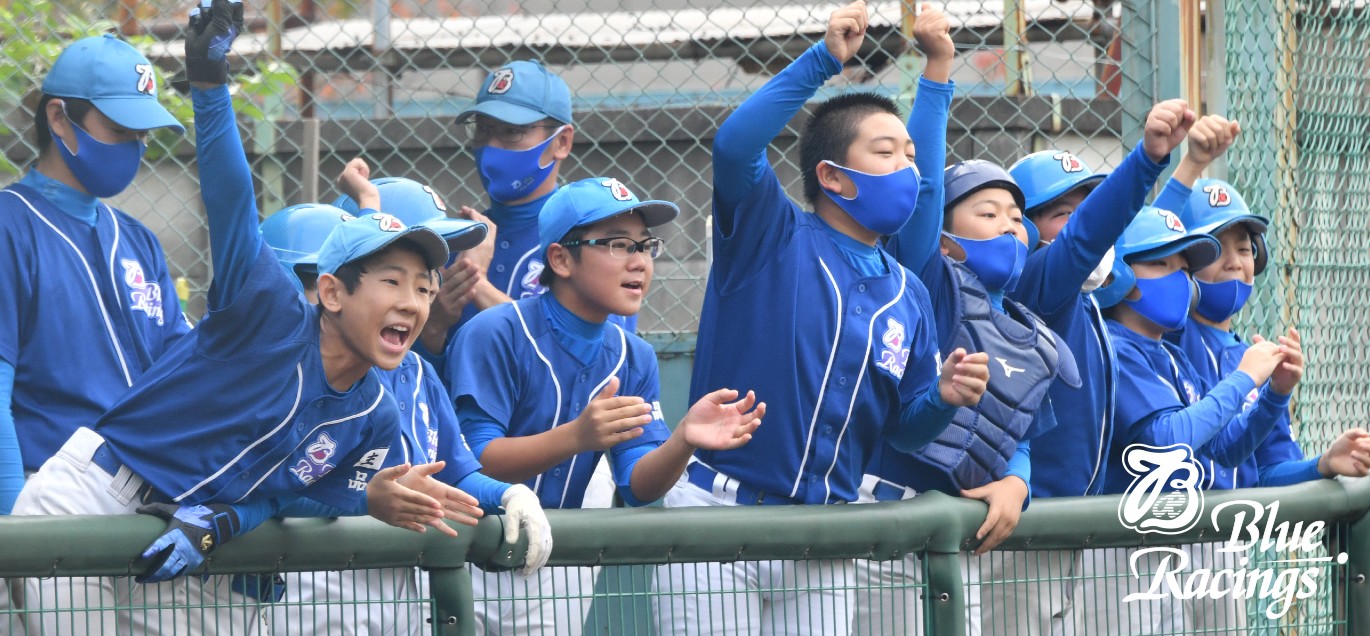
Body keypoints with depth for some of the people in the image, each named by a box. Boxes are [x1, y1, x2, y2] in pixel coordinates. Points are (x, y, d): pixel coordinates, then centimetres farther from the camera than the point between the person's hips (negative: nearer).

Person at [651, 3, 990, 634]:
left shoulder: (907, 296, 11)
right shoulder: (771, 238, -3)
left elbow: (904, 428, 14)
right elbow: (734, 145, -22)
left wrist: (943, 398, -8)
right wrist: (823, 60, -20)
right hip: (717, 511, -5)